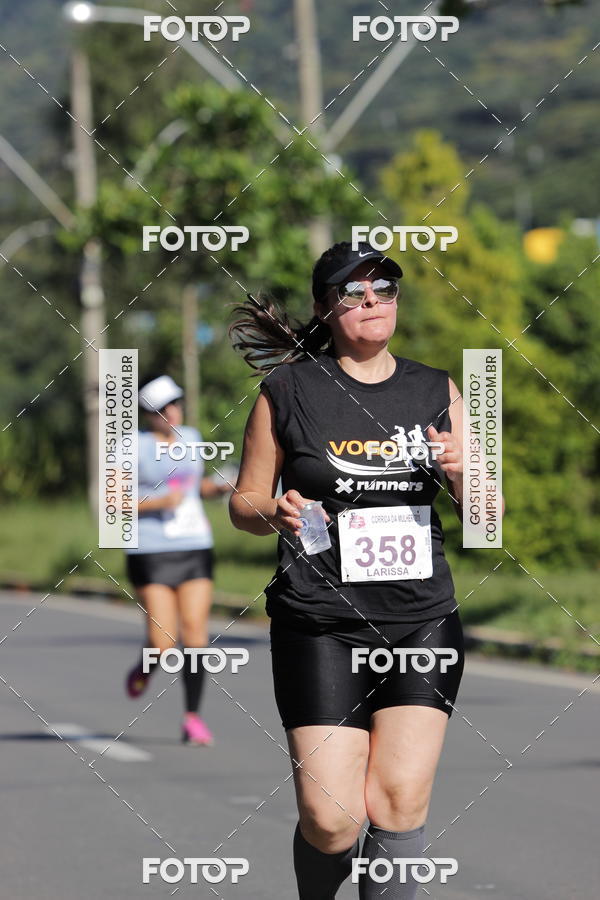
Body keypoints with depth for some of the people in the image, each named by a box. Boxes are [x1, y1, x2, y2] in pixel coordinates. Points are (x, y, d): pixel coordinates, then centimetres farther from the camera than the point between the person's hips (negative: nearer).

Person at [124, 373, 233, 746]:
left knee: (195, 633, -4)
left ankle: (193, 716, 4)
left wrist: (220, 488, 7)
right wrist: (159, 503, -18)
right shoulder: (135, 447, -5)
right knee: (163, 642, -9)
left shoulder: (191, 437, 12)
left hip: (196, 548, 4)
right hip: (152, 551, -4)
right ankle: (145, 669, 26)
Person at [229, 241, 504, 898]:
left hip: (423, 621, 2)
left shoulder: (437, 392, 11)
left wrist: (463, 472, -8)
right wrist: (276, 514, -12)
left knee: (399, 800, -12)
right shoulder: (288, 391, 3)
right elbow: (244, 500, 10)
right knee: (331, 819, -10)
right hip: (320, 625, -2)